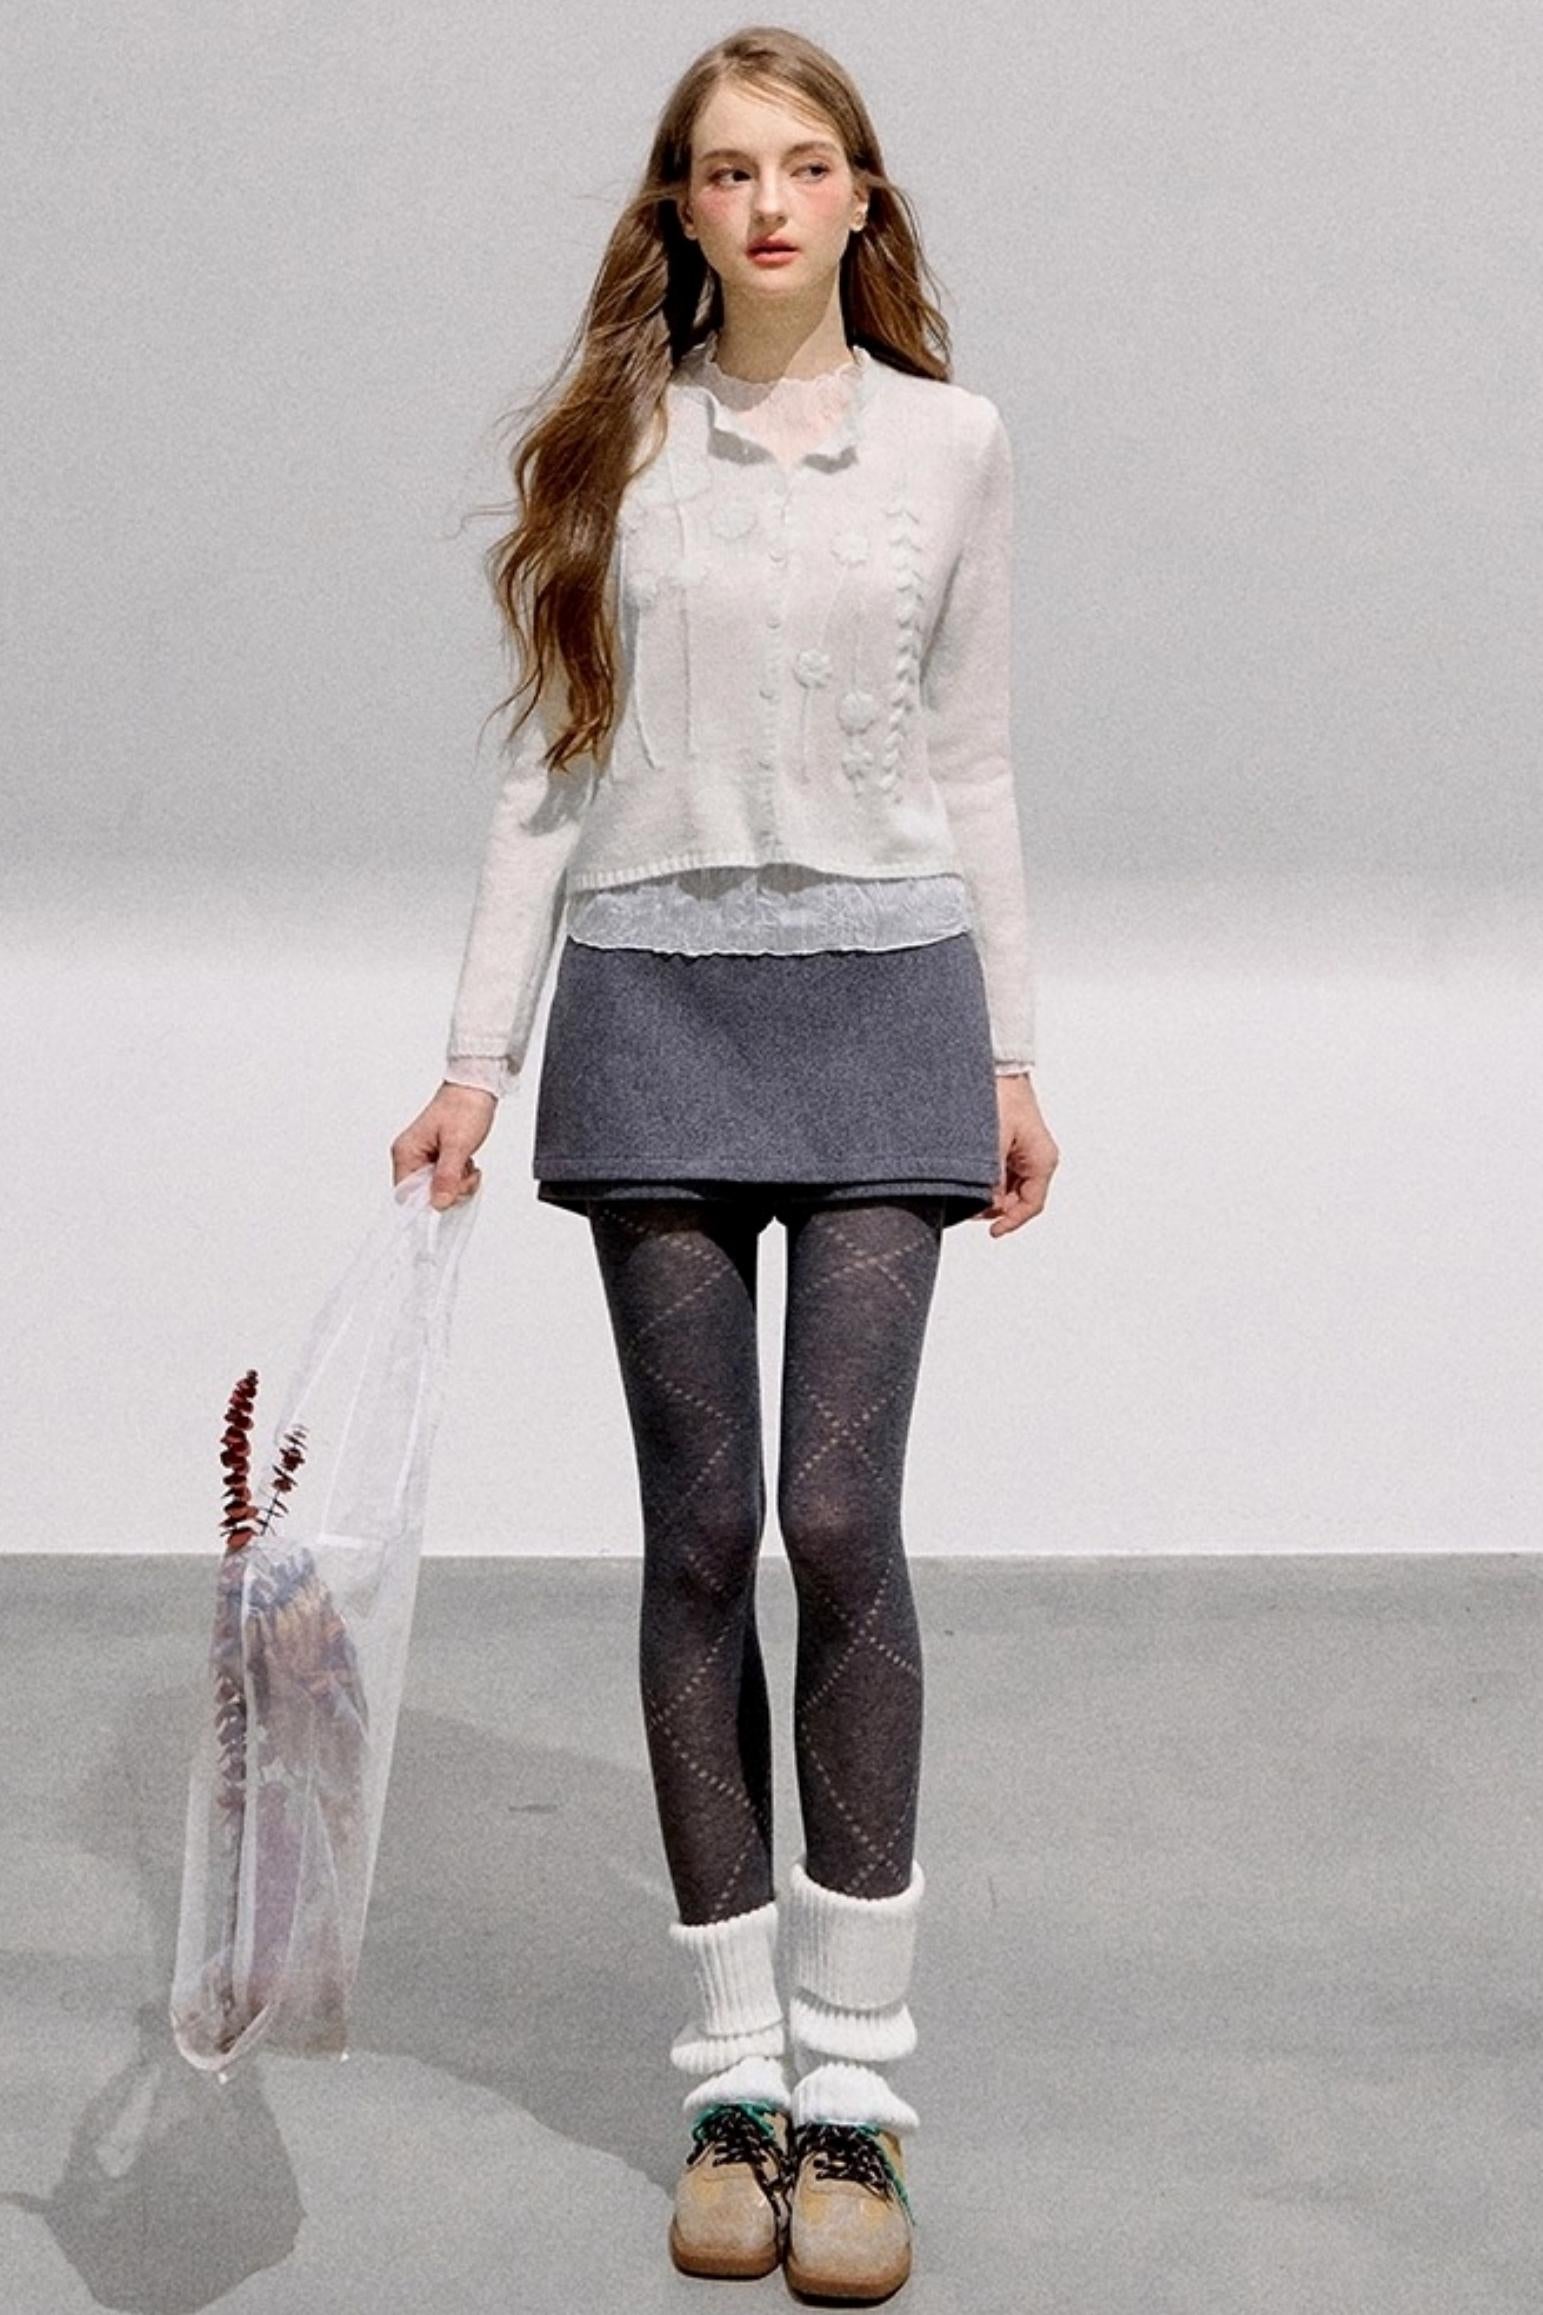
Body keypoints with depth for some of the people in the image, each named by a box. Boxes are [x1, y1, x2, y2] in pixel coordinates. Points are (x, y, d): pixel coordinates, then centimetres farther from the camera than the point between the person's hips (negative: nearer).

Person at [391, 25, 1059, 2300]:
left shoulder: (950, 441, 7)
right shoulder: (615, 442, 6)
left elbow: (971, 766, 10)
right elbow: (552, 765, 6)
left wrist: (1015, 1054, 8)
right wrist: (477, 1056, 0)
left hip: (879, 999, 0)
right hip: (652, 997, 1)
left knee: (841, 1519, -7)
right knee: (700, 1533, 3)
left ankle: (852, 2075, 5)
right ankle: (734, 2070, 13)